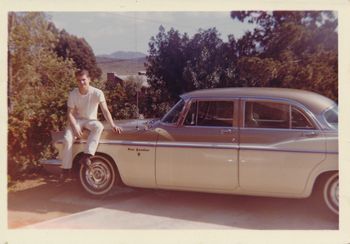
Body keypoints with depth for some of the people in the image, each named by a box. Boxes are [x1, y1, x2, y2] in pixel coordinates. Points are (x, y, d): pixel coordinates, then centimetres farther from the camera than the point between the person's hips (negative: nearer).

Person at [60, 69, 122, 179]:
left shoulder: (97, 93, -17)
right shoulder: (73, 94, -11)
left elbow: (105, 110, -22)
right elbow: (70, 113, -10)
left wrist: (112, 125, -36)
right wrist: (75, 128, -25)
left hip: (91, 120, -1)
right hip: (77, 120, 1)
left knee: (99, 126, -37)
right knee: (67, 139, -25)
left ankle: (86, 156, -35)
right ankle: (66, 168, -11)